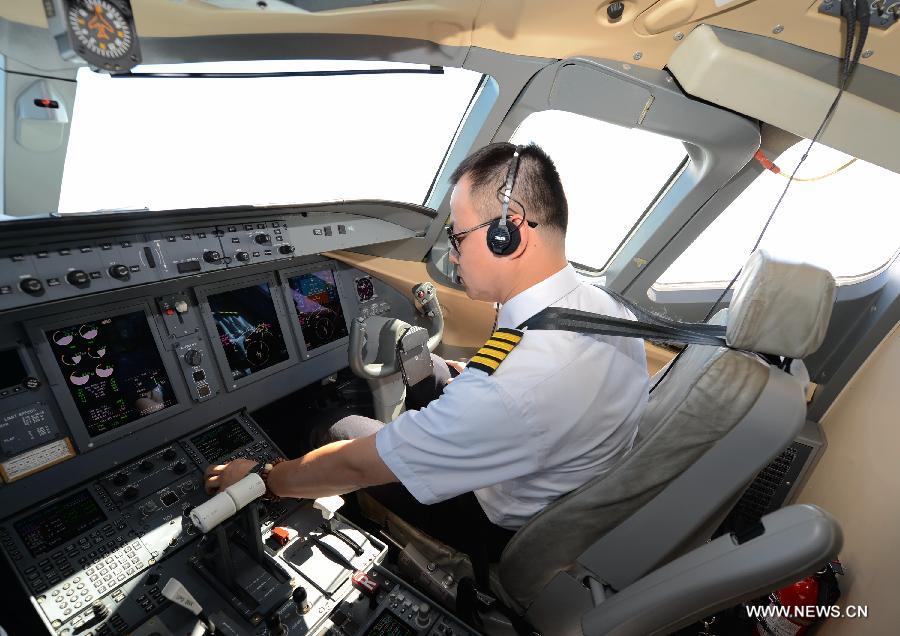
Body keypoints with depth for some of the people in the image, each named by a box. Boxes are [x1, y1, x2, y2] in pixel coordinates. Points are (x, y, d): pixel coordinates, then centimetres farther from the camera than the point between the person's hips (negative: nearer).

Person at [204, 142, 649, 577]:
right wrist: (461, 385, 7)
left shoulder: (506, 392, -41)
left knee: (342, 429, 5)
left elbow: (356, 467, -29)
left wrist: (260, 478, -10)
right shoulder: (605, 306, -15)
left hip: (509, 530, -6)